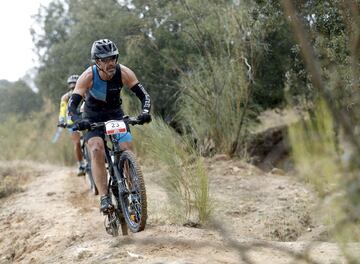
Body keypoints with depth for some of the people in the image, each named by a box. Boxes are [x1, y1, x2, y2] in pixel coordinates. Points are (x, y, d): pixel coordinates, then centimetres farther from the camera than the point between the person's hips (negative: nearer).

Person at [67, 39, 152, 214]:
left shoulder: (123, 73, -23)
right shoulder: (88, 76, -27)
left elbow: (144, 95, -22)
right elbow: (72, 105, -31)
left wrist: (145, 112, -41)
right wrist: (77, 121, -51)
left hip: (115, 114, 2)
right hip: (93, 117, -2)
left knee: (127, 149, -16)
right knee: (97, 150, -25)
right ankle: (104, 198, -26)